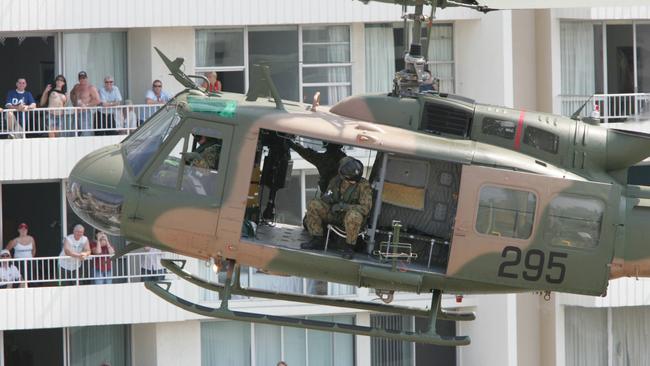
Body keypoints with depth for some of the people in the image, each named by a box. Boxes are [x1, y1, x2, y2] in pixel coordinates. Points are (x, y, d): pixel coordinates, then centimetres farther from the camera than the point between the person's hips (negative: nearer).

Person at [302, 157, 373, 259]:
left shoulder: (363, 185, -13)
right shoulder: (336, 181, 2)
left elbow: (365, 208, -19)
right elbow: (325, 198, 15)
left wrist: (344, 206, -28)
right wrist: (326, 197, -11)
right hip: (334, 214, 5)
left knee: (354, 216, -42)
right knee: (314, 205, -16)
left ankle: (349, 247, -23)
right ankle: (317, 241, -9)